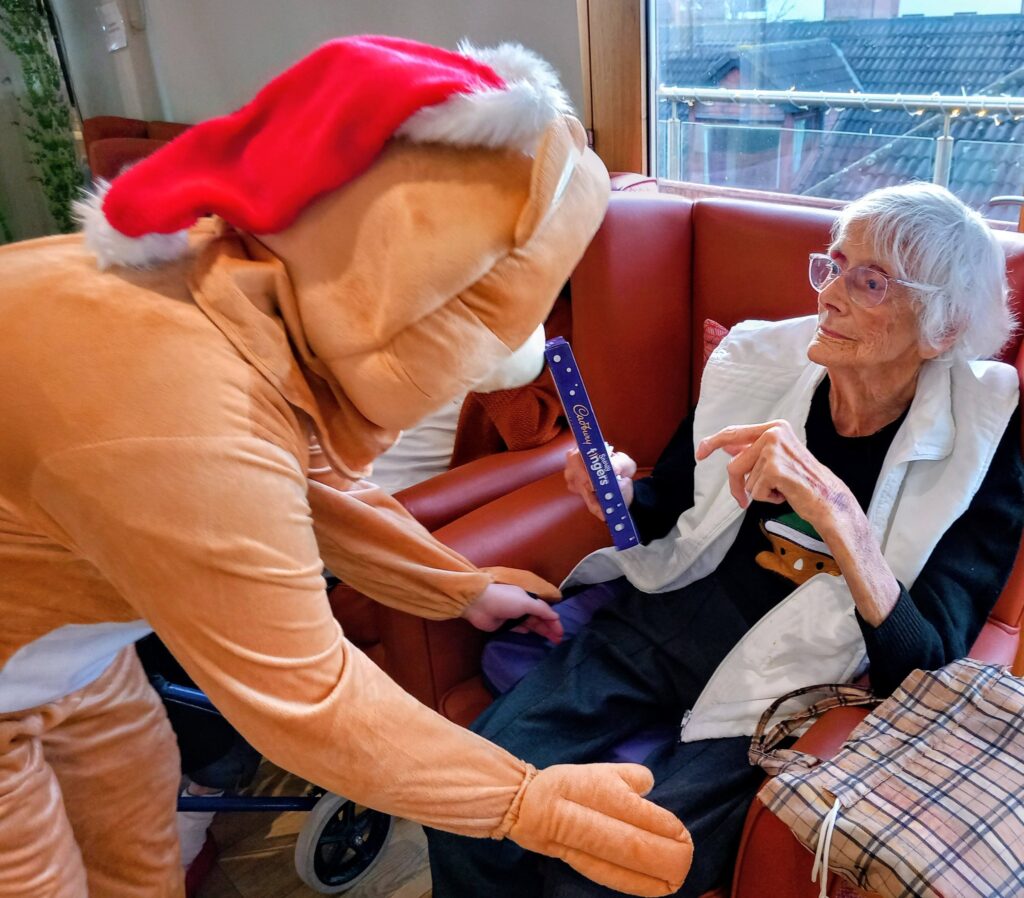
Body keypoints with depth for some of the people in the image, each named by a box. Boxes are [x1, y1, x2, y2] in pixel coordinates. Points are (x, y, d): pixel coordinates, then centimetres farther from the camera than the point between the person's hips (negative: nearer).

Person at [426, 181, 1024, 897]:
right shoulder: (761, 361, 0)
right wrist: (624, 495, -10)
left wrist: (833, 508, -32)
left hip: (782, 689, -2)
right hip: (662, 623, 3)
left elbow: (923, 672, -18)